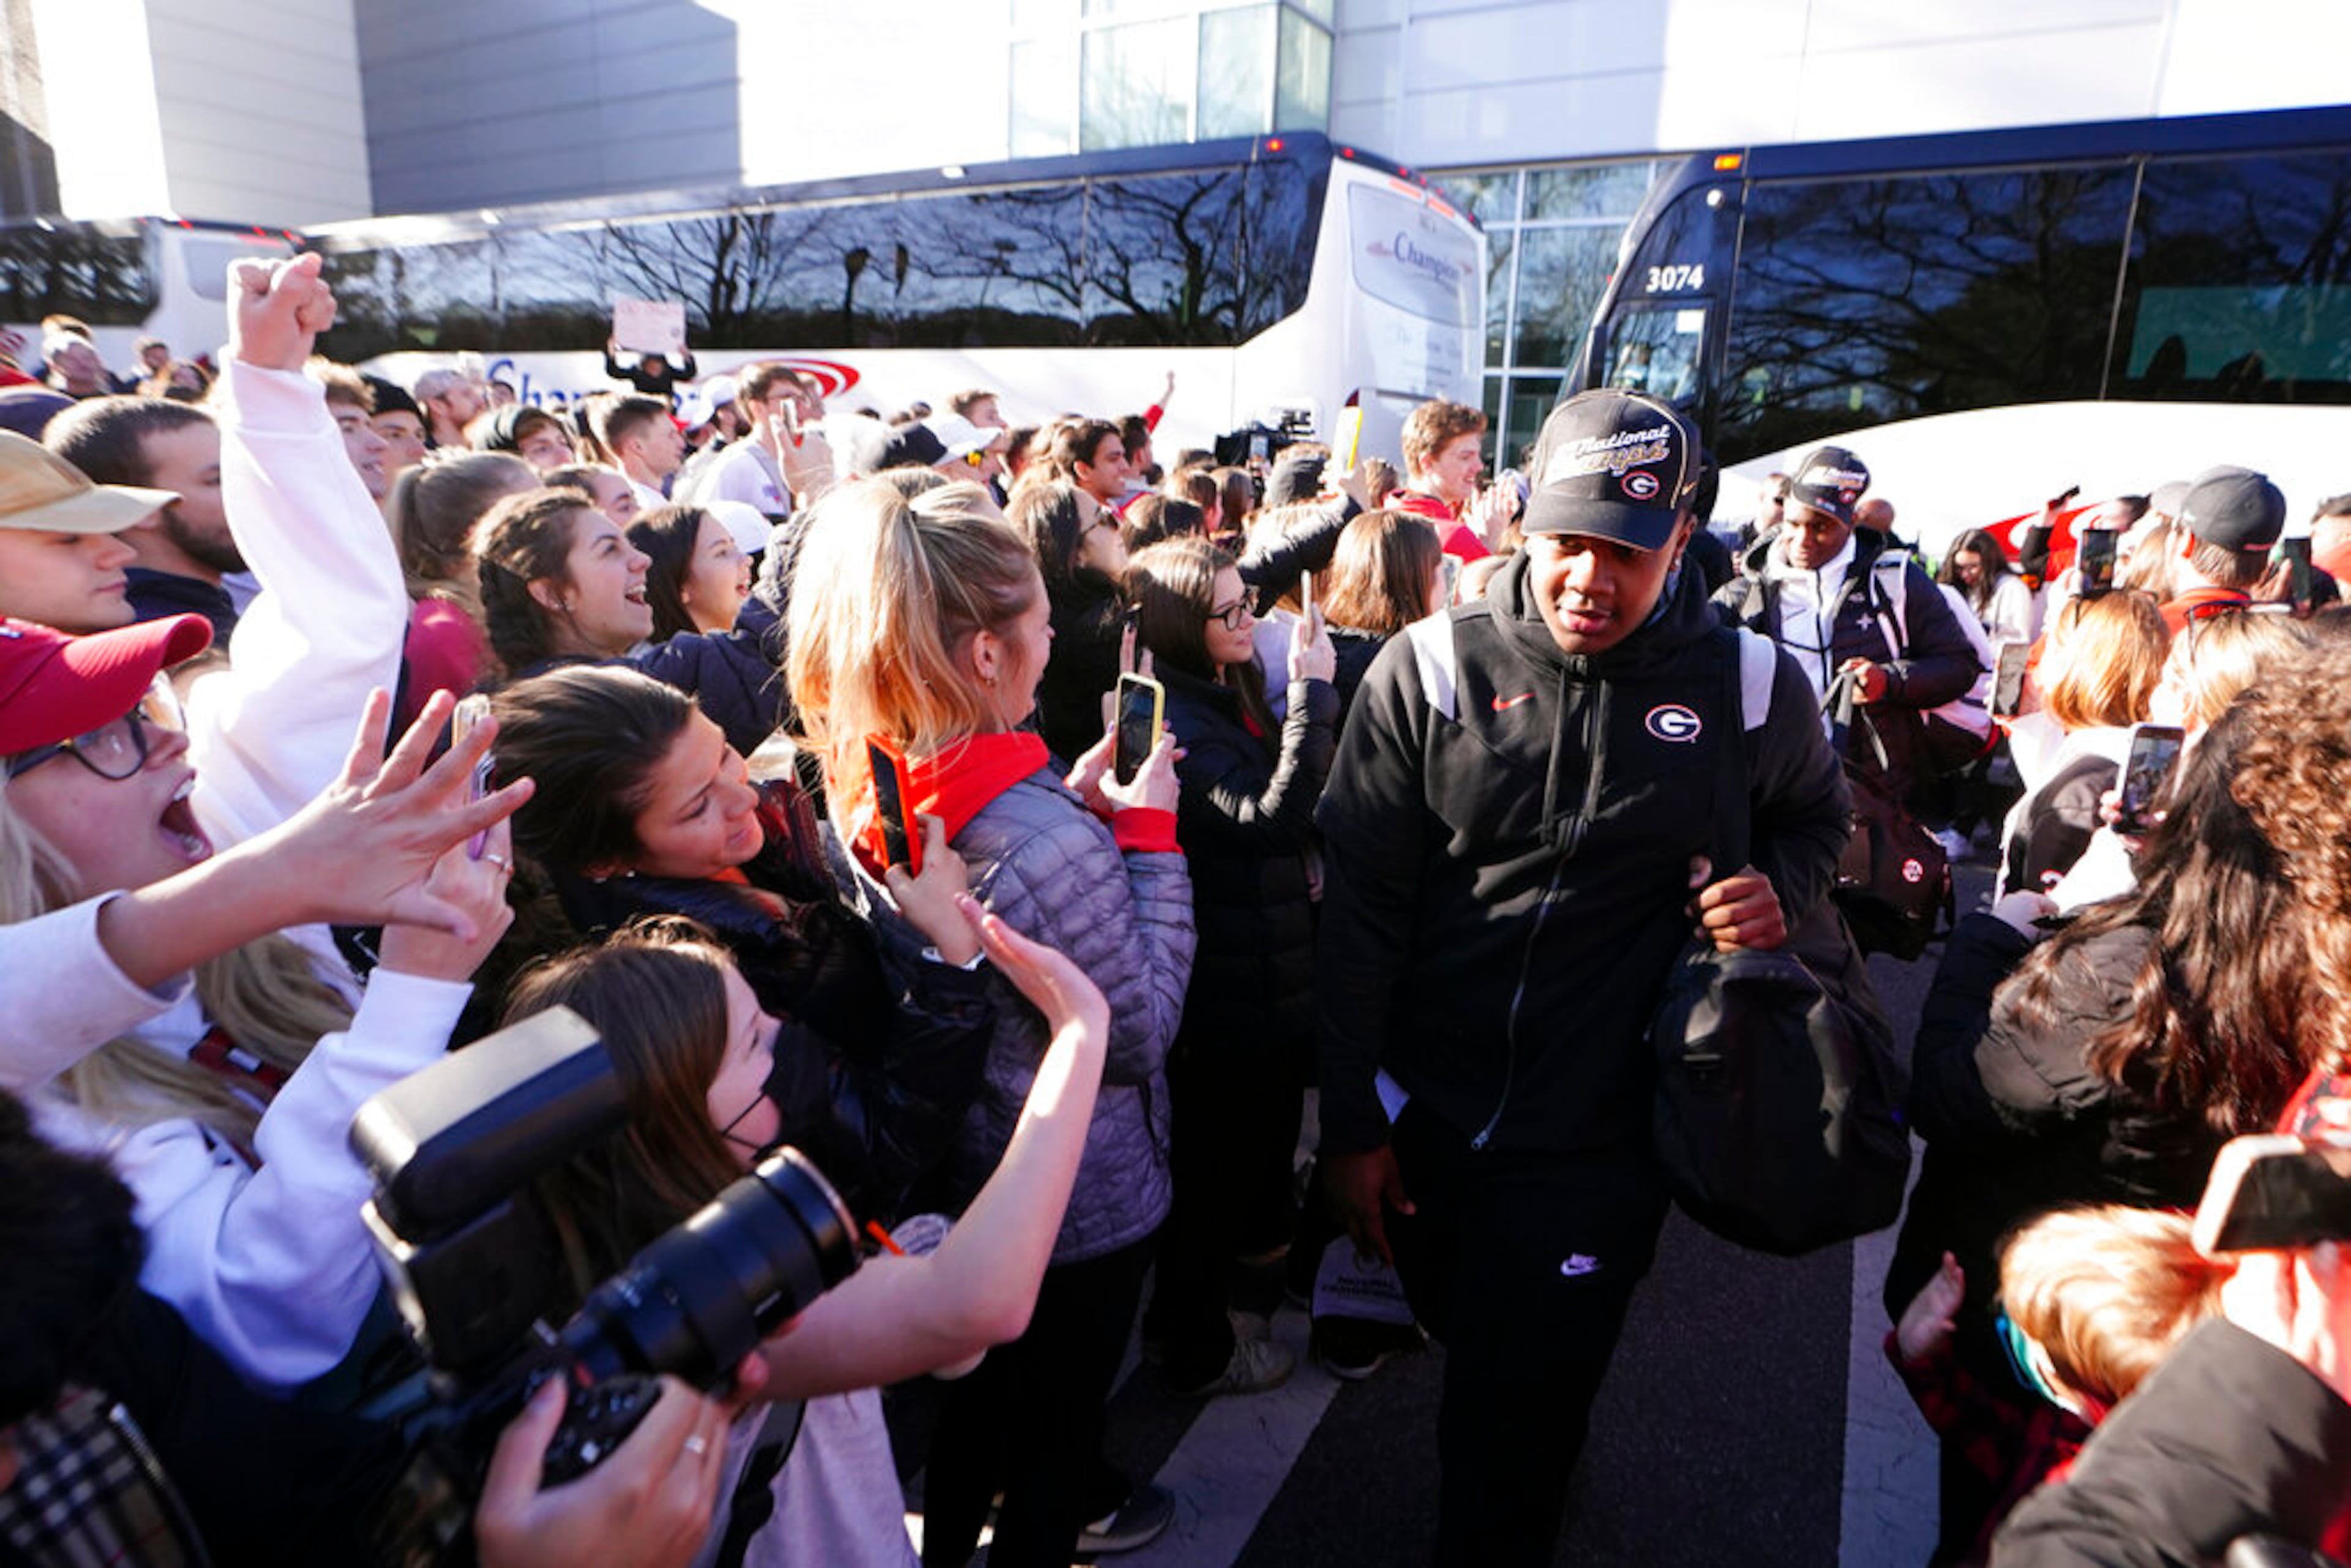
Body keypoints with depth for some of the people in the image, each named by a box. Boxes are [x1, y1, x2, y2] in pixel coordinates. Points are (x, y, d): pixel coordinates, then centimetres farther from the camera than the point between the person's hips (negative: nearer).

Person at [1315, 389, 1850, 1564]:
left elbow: (1818, 814, 16)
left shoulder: (1747, 687, -7)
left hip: (1595, 1148, -2)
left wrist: (1780, 884, -10)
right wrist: (1351, 1120, -4)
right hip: (1425, 1117, 2)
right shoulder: (1431, 669, -9)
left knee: (1504, 1449, 9)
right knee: (1467, 1351, 27)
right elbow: (1359, 904, -6)